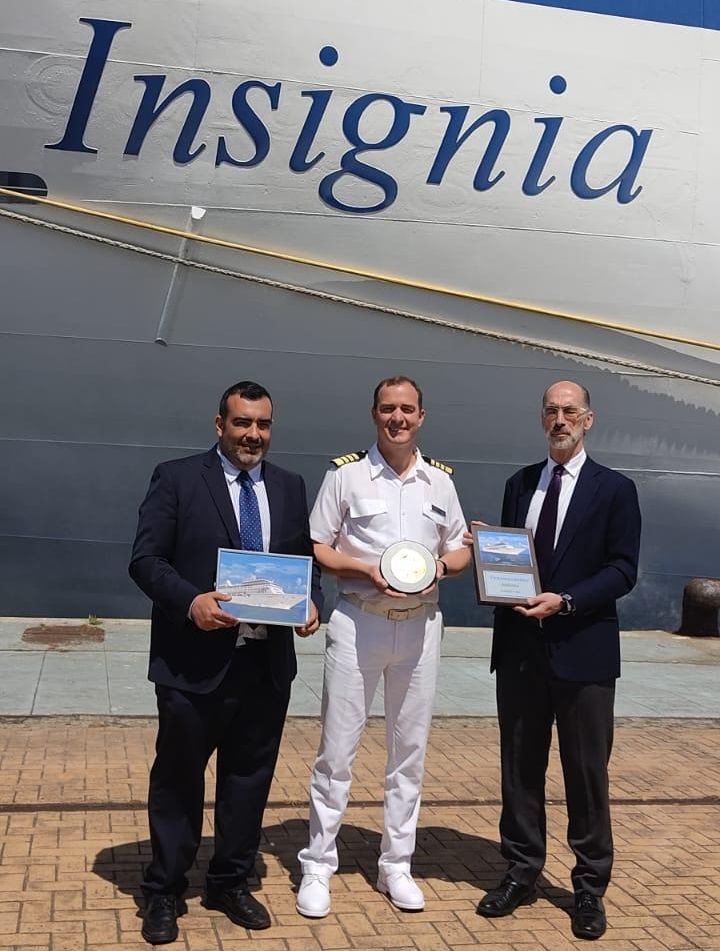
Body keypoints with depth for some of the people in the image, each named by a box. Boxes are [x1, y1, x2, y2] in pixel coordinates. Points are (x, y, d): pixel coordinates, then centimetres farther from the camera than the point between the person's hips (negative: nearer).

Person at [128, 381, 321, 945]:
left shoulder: (290, 487, 10)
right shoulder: (177, 479, -3)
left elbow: (306, 559, 13)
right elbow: (146, 559, -8)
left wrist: (310, 602, -8)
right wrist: (190, 601, -24)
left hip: (267, 662, 4)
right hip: (194, 661, -4)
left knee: (250, 777, 14)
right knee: (178, 778, 10)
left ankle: (232, 883, 31)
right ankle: (165, 892, 25)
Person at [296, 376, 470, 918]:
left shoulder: (440, 479, 7)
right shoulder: (345, 473, -2)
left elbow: (461, 548, 14)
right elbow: (316, 549, -2)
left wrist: (440, 567, -8)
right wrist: (368, 570, -16)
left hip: (421, 625, 3)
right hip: (358, 622, -3)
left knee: (410, 750, 10)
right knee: (338, 748, 1)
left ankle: (396, 866, 24)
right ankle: (318, 867, 14)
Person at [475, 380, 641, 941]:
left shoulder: (615, 489, -1)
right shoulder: (520, 484, 12)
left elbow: (623, 571, -8)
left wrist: (565, 600, -19)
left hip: (583, 649, -4)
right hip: (520, 647, 4)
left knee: (587, 772, 6)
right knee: (520, 766, 11)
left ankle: (590, 888, 20)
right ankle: (522, 873, 25)